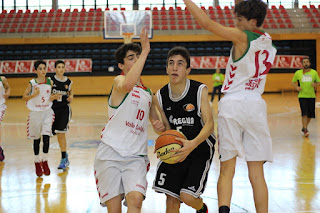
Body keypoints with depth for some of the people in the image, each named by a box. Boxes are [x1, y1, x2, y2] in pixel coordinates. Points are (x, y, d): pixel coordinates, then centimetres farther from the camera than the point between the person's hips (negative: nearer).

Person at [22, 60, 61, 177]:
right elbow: (24, 97, -1)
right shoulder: (32, 83, -6)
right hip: (35, 113, -1)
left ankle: (45, 162, 3)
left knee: (46, 137, -12)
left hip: (47, 112, 1)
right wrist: (34, 94, -18)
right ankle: (37, 162, 24)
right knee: (36, 139, 8)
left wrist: (53, 97, -7)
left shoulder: (50, 82, 1)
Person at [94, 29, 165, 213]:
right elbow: (127, 84, -27)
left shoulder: (148, 93, 19)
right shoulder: (119, 81, -1)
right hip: (110, 153, -4)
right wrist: (145, 52, -25)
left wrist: (160, 126, 4)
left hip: (136, 156, 4)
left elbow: (155, 120, 30)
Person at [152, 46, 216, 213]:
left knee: (187, 196, -14)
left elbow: (209, 124, -22)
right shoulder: (160, 96, -4)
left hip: (200, 150, -3)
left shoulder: (200, 90, -16)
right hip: (176, 150, 3)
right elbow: (168, 127, 5)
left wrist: (192, 144, -39)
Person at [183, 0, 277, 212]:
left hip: (233, 103, -4)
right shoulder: (268, 41, 11)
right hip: (256, 105, 5)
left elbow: (206, 22, -11)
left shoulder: (242, 37, -6)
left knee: (227, 170, -1)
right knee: (257, 173, 6)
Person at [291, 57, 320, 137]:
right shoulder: (298, 73, 2)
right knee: (304, 113, -14)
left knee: (310, 114, 6)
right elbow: (293, 82, 13)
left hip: (311, 96, 2)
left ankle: (304, 127, 28)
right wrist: (297, 87, -6)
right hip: (302, 96, -2)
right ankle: (305, 130, -10)